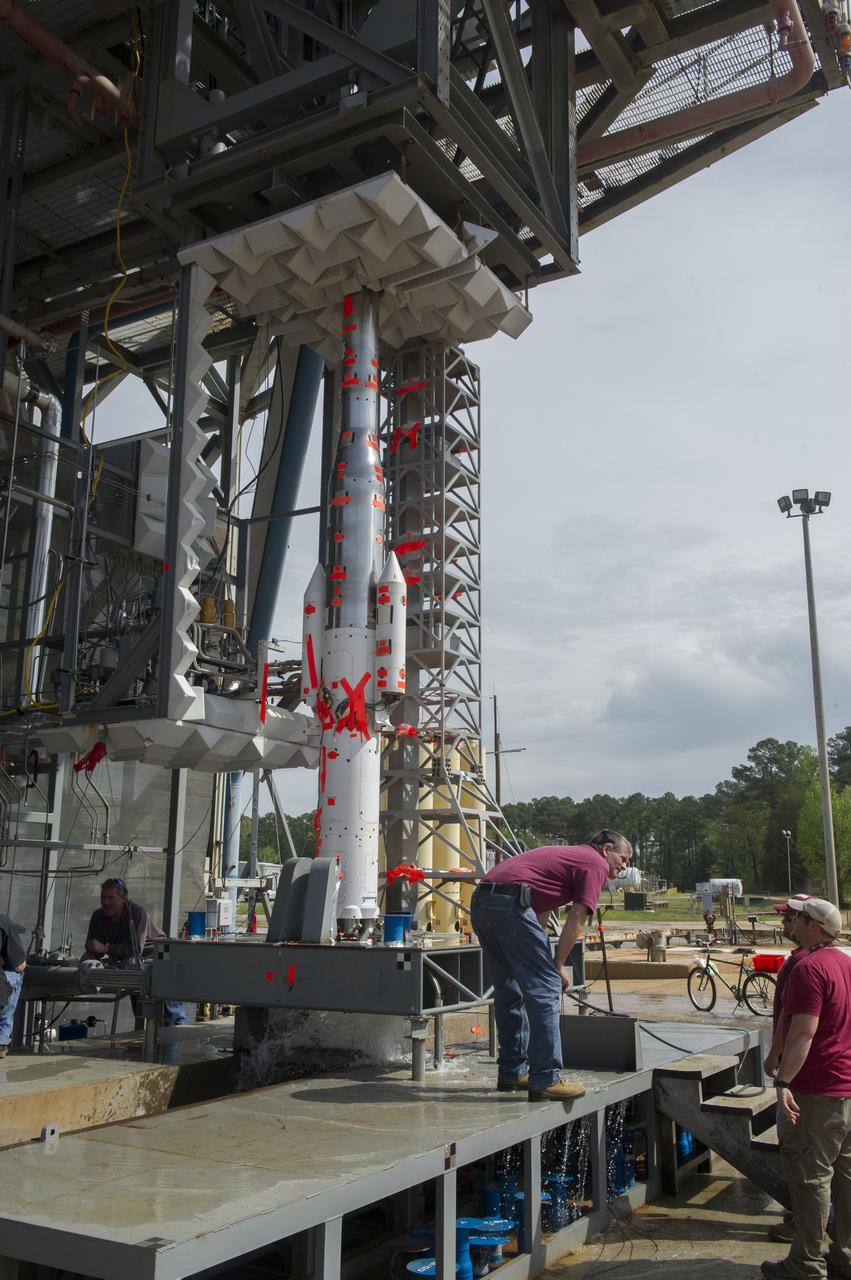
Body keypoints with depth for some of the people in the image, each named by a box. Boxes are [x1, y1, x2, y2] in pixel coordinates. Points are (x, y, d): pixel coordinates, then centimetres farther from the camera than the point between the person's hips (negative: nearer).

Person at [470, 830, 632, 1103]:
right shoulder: (597, 864, 8)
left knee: (510, 992, 18)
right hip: (510, 903, -9)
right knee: (545, 990, -4)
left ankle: (512, 1072, 24)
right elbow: (577, 919, -3)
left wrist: (545, 961, 25)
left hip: (480, 900, 9)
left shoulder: (566, 855, 33)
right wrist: (559, 966, 4)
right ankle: (546, 1080, -3)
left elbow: (539, 914, 31)